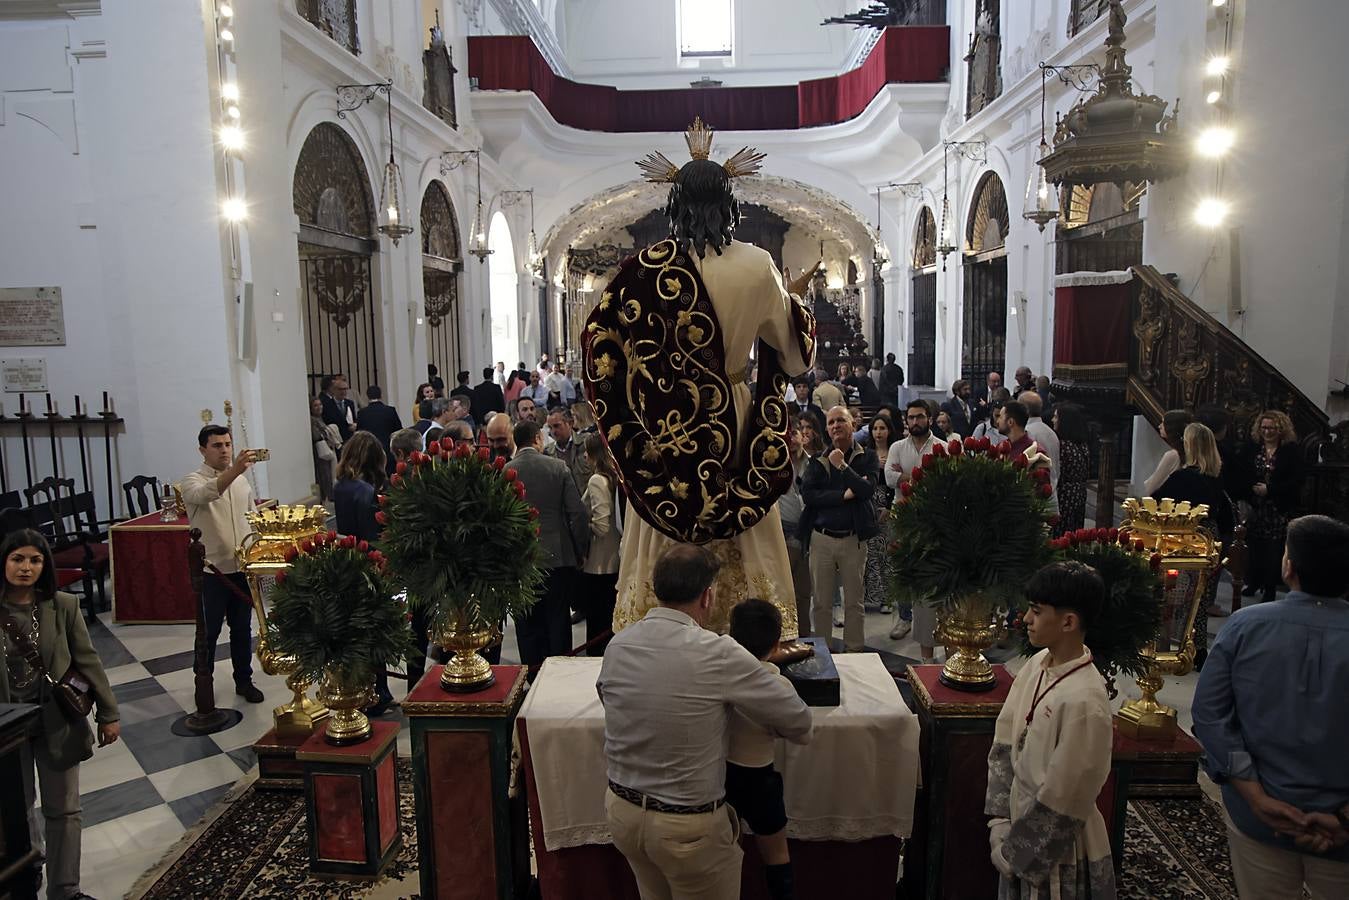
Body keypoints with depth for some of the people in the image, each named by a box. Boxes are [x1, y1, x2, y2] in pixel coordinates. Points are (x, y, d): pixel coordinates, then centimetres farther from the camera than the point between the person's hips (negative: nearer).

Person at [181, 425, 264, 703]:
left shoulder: (242, 480, 9)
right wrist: (234, 470, -51)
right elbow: (205, 494, -35)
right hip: (211, 570, -5)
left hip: (242, 567, 5)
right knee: (209, 631, 7)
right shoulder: (193, 481, -10)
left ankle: (244, 681, 27)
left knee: (242, 628, 14)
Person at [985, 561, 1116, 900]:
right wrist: (999, 820, -4)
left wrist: (1017, 853, -11)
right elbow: (1004, 744, 1)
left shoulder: (1084, 701, -27)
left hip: (1057, 854, -6)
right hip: (1022, 829, 6)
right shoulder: (1036, 665, -4)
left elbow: (1064, 801, -21)